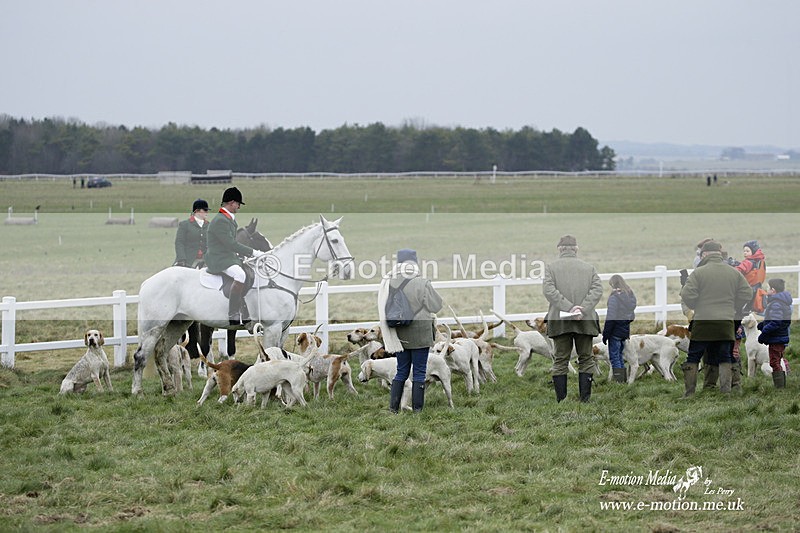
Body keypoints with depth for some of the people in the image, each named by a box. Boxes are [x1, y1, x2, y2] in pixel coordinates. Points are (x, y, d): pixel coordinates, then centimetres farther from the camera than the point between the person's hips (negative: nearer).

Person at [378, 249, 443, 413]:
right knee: (419, 372, 6)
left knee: (401, 371, 15)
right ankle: (417, 408, 7)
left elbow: (384, 309, 6)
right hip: (420, 333, -4)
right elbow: (436, 306, -7)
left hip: (399, 334, 4)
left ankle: (393, 406, 13)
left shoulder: (389, 283, -3)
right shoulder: (422, 284, -16)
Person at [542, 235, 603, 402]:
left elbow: (548, 290, -12)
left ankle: (560, 400, 2)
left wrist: (568, 307, -16)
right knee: (586, 359, 9)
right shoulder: (589, 268, 8)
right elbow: (597, 290, -5)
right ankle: (585, 399, 4)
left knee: (560, 361, 4)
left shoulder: (551, 267, 2)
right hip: (585, 321, 1)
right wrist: (582, 309, -14)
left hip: (560, 322, -1)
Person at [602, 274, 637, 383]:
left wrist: (605, 334, -12)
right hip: (625, 331, 7)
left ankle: (618, 380, -3)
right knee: (620, 355, 18)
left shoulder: (614, 297, -17)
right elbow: (632, 316, 12)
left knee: (614, 356, 0)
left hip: (615, 331, -7)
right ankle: (624, 378, 19)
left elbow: (611, 318, -17)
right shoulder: (631, 296, 7)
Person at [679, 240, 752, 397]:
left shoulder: (698, 272, -6)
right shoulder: (734, 273, 6)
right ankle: (726, 390, 3)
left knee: (692, 359, 8)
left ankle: (689, 392, 5)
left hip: (703, 323, -3)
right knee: (725, 360, 12)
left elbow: (688, 296, -11)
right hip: (726, 324, 3)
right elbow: (746, 295, 7)